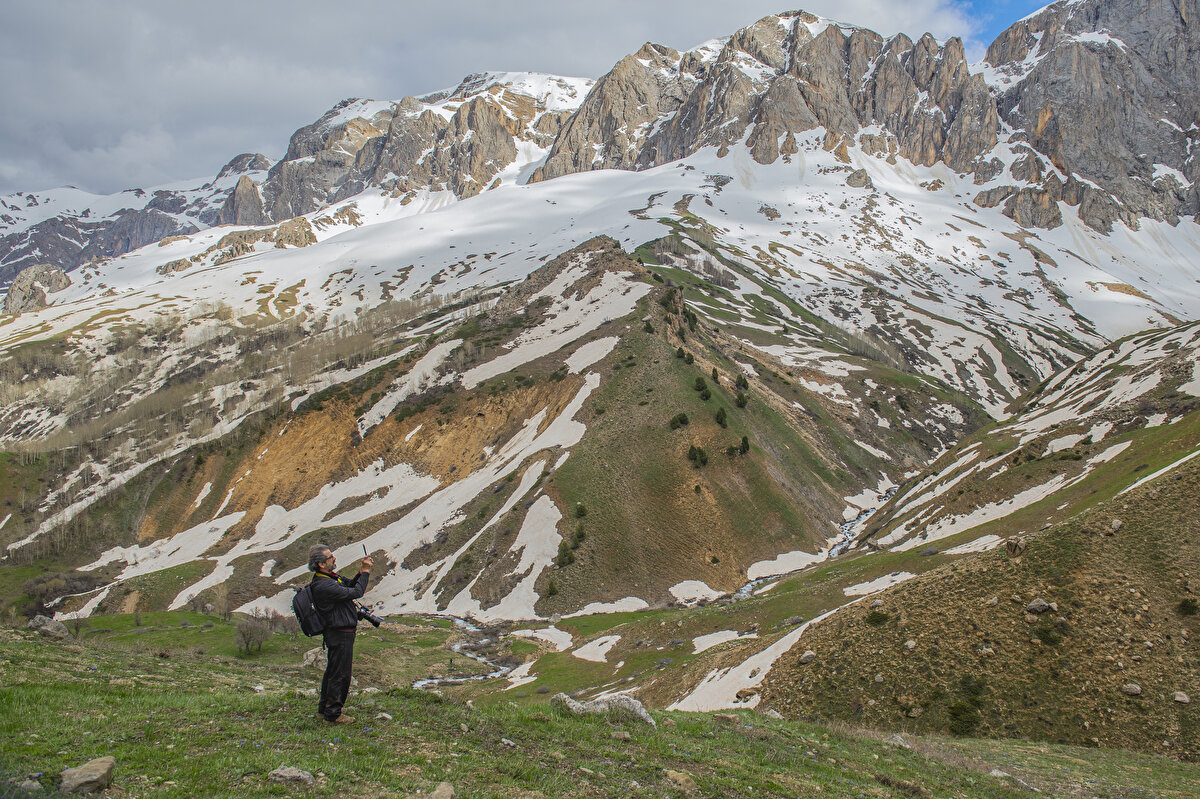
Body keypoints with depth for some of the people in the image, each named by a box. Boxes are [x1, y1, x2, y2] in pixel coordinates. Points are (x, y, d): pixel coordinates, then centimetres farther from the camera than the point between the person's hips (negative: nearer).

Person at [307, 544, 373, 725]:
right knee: (340, 675, -2)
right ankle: (333, 715, 8)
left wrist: (362, 571, -1)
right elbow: (355, 592, -24)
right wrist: (365, 572, -13)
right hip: (340, 634, -11)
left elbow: (351, 585, 15)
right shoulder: (323, 585, -25)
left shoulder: (331, 577, 7)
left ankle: (324, 708, 32)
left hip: (337, 633, 11)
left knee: (332, 671, 20)